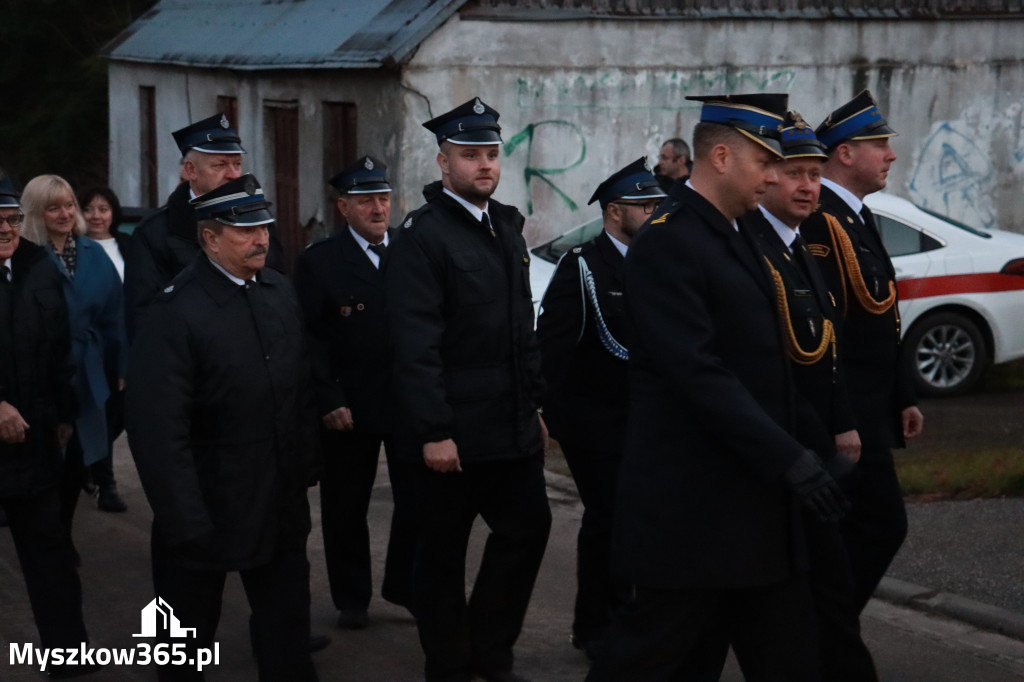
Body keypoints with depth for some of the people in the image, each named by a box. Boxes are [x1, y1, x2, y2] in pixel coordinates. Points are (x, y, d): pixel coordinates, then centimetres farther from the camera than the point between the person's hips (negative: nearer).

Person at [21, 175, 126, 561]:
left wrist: (122, 367, 2)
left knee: (78, 458, 11)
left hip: (87, 377, 4)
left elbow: (113, 315, 4)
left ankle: (62, 536, 25)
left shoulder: (94, 255, 4)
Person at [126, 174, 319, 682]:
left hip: (282, 503, 6)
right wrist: (187, 524, -22)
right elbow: (158, 431, -21)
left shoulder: (281, 293, 3)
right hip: (207, 511, -6)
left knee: (287, 639, 15)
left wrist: (307, 463, 9)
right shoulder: (175, 314, -19)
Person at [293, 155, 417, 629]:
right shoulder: (319, 262, -3)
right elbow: (310, 340, -6)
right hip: (349, 408, -2)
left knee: (418, 501, 3)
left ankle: (405, 585, 22)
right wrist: (328, 402, -12)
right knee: (345, 507, 8)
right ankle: (351, 600, 22)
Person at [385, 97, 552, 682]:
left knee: (528, 528, 9)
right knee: (444, 550, 6)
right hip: (456, 431, -7)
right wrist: (434, 431, -21)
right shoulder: (422, 236, -12)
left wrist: (535, 406, 15)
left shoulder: (508, 227, 12)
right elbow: (417, 346, -18)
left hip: (514, 428, 7)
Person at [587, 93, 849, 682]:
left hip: (754, 501, 10)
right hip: (689, 508, -10)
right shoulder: (668, 242, -16)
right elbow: (698, 375, -23)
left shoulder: (737, 236, 15)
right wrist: (789, 459, -25)